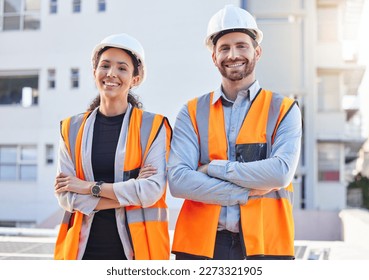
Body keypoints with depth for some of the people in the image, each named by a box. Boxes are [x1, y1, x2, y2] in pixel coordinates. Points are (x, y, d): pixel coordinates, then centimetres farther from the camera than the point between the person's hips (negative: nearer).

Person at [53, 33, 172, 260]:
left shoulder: (154, 127, -1)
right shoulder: (72, 128, 6)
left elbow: (152, 190, -13)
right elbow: (65, 196, -3)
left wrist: (90, 187, -8)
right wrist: (129, 193, -11)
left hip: (136, 249, -2)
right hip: (83, 249, 2)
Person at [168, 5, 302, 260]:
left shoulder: (284, 110, 4)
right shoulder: (193, 112, 6)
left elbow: (281, 172, -12)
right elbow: (177, 180, -7)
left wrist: (213, 168, -9)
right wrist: (250, 191, -12)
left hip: (265, 244, -1)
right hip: (200, 243, 1)